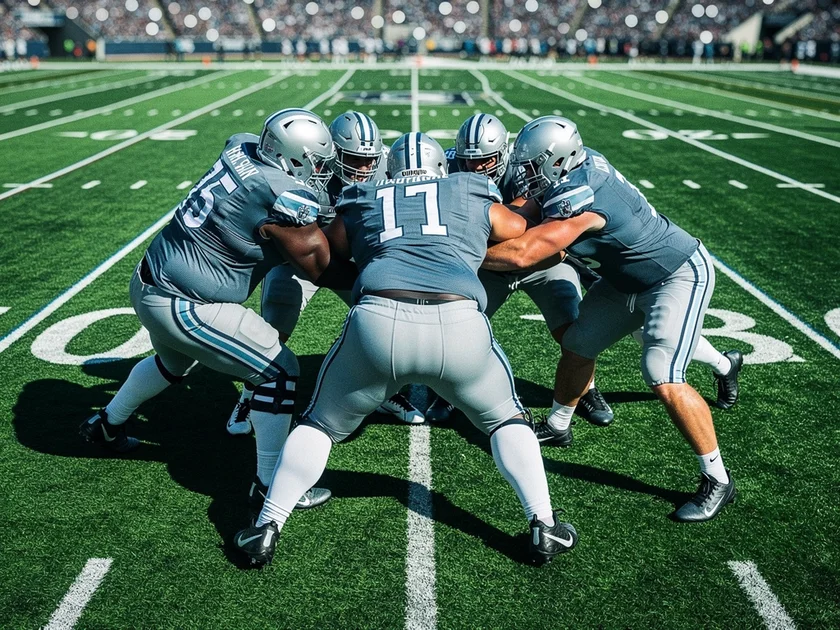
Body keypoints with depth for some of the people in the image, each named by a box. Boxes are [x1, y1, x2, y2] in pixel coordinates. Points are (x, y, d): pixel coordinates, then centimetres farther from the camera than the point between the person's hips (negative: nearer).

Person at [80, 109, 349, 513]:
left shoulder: (240, 147, 0)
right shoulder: (288, 199, -22)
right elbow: (319, 268, -10)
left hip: (149, 280, 9)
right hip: (182, 306, -9)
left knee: (175, 361, 36)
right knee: (279, 372, -1)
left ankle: (106, 424, 56)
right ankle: (270, 484, 7)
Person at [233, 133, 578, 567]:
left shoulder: (361, 205, 26)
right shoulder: (474, 198, 24)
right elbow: (519, 230, 40)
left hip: (378, 321, 0)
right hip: (459, 326, 0)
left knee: (321, 424, 24)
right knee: (506, 419, 27)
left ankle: (266, 528, 21)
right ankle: (543, 526, 21)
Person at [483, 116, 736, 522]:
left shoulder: (579, 201, -34)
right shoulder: (579, 164, -9)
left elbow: (521, 255, -36)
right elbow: (528, 209, 9)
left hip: (680, 275, -10)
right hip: (627, 279, 10)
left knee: (664, 380, -20)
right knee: (577, 346, 14)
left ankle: (717, 481, -5)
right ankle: (556, 427, 37)